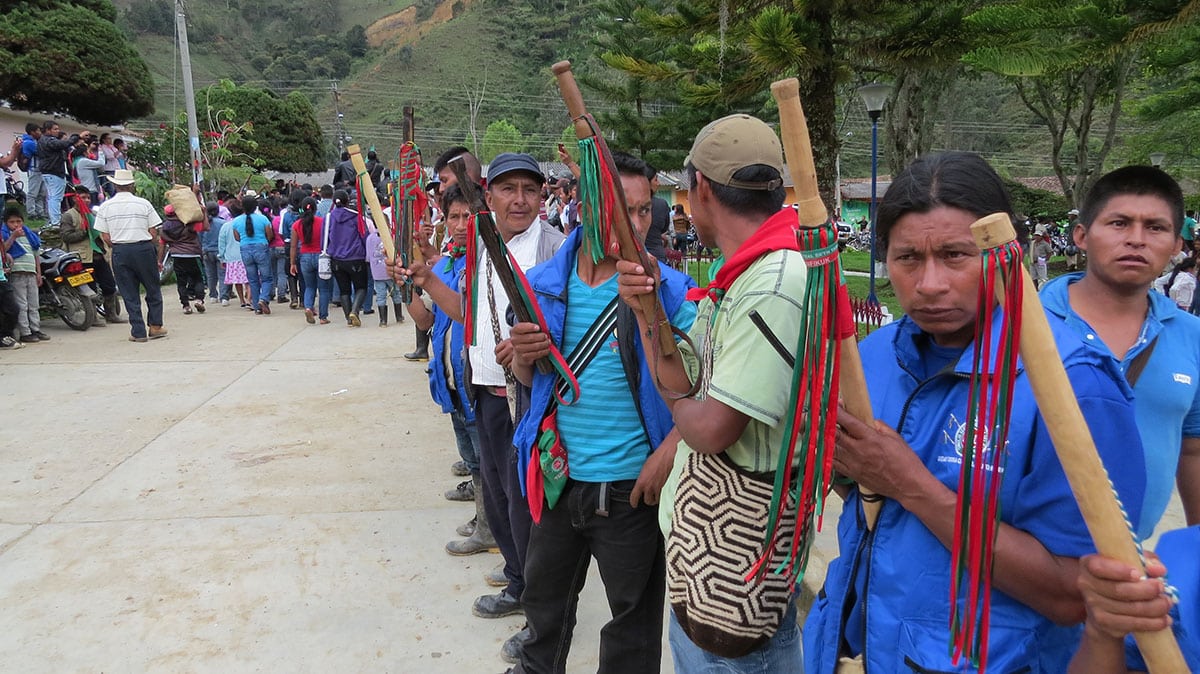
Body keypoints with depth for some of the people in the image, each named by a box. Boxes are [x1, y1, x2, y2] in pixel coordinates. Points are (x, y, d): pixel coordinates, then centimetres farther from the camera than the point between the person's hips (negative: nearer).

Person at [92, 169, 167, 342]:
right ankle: (155, 326, 13)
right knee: (153, 289, 13)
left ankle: (138, 331, 8)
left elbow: (106, 238, 0)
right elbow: (153, 233, -1)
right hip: (144, 248, -1)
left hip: (120, 251, 1)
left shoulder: (105, 207, 2)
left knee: (129, 293, 6)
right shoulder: (144, 204, -1)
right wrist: (158, 256, 7)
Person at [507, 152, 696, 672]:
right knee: (544, 602, 26)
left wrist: (667, 454, -22)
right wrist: (524, 356, -11)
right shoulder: (545, 284, 0)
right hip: (557, 478, 5)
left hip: (632, 487, -4)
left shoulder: (669, 288, -12)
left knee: (634, 620, 14)